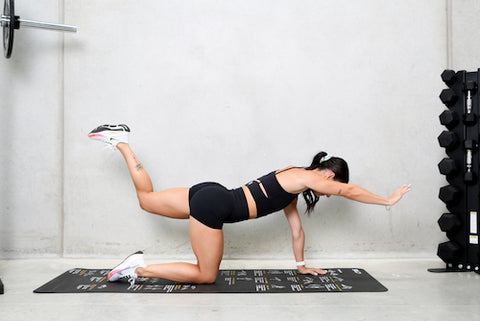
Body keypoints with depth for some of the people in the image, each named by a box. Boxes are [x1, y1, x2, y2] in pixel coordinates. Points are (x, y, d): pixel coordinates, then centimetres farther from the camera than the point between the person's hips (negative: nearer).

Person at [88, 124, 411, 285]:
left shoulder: (293, 181, 20)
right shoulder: (306, 177, -6)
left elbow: (296, 228, 26)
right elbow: (351, 191, -5)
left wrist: (302, 264, 32)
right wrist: (388, 200, 6)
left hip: (211, 195, 9)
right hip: (214, 205, -9)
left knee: (146, 198, 22)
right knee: (206, 276, 2)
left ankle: (121, 141, 22)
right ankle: (140, 268, -4)